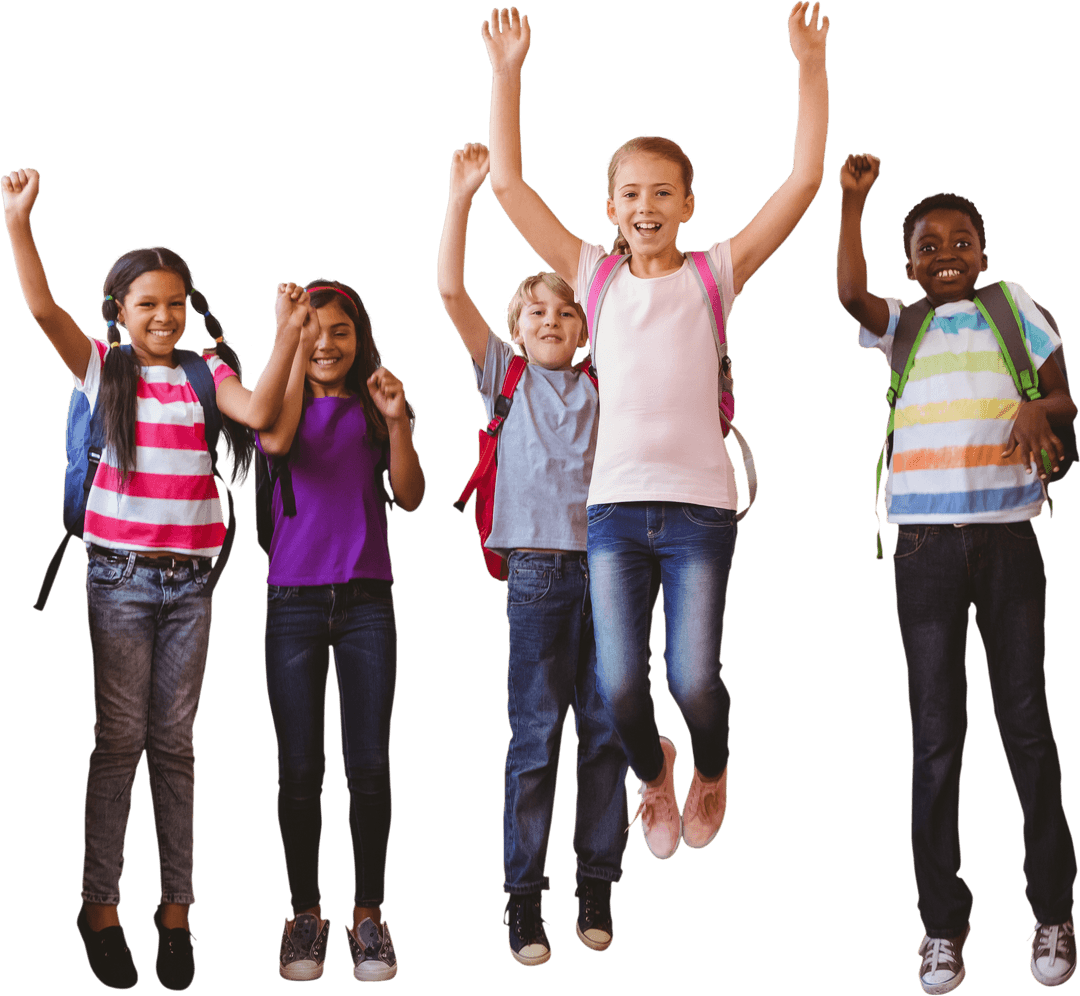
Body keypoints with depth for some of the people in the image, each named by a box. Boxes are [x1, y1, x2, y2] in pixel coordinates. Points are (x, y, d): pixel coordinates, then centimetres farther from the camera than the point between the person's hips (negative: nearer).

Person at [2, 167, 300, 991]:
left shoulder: (206, 372, 5)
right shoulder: (103, 366, 3)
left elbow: (258, 412, -12)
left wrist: (288, 337, -22)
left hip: (188, 579, 2)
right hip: (120, 575, -1)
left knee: (175, 744, 6)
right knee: (119, 739, 0)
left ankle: (177, 910, 12)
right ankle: (101, 907, 8)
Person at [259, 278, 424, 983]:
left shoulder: (375, 406, 9)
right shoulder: (286, 401, 7)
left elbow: (411, 497, 1)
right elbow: (276, 440, -17)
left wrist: (398, 425, -13)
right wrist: (293, 340, -16)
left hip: (367, 601, 1)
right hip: (294, 601, 0)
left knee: (370, 766, 0)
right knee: (300, 768, 2)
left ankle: (369, 913, 11)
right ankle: (306, 913, 14)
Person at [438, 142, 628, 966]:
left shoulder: (605, 385, 14)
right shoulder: (505, 377, 10)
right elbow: (452, 291, 3)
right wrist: (462, 195, -1)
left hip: (604, 564, 2)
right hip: (538, 568, -2)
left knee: (605, 730, 3)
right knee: (535, 735, -3)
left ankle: (597, 885, 13)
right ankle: (523, 897, 4)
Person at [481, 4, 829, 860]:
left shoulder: (716, 274, 4)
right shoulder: (593, 275, 8)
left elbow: (805, 179, -1)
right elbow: (509, 183, 4)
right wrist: (507, 73, 0)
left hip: (700, 505, -1)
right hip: (616, 503, 1)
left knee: (694, 678, -7)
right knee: (621, 684, -5)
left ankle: (710, 768, 28)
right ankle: (652, 770, 29)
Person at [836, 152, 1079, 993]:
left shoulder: (1012, 307, 13)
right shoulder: (900, 325, 13)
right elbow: (849, 290, -7)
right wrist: (852, 201, -13)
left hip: (1008, 539, 0)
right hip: (927, 544, 0)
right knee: (936, 734, 2)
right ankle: (943, 922, 9)